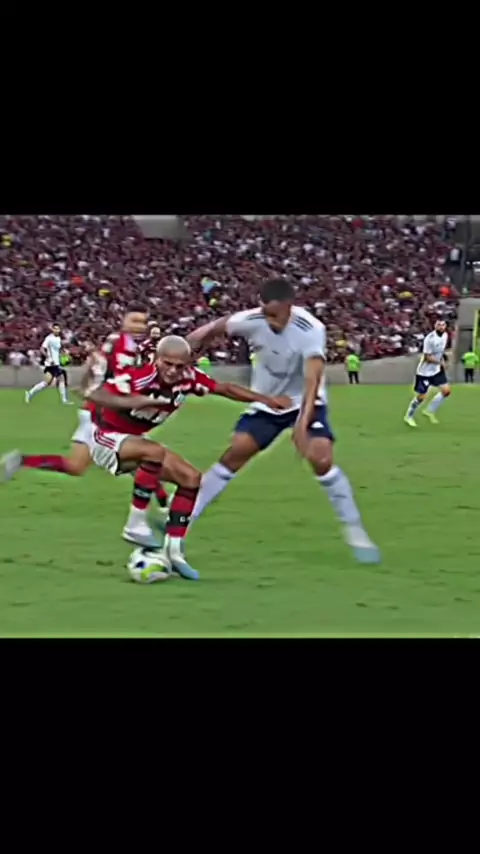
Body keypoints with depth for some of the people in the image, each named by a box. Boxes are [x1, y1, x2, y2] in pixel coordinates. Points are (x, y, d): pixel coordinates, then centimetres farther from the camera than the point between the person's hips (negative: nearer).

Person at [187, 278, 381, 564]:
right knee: (234, 455, -5)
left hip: (305, 403, -3)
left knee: (322, 460, -22)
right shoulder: (252, 320, -22)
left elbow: (312, 381, -40)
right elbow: (217, 328, 0)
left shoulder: (311, 330, -31)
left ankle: (356, 533, -9)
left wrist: (302, 425, -50)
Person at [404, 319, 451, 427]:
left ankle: (429, 411, 15)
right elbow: (427, 357, -23)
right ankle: (408, 416, 21)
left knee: (446, 390, -3)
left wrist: (443, 357, 5)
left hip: (437, 370, 7)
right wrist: (441, 362, -20)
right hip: (425, 371, -7)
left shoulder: (445, 335, 0)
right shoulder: (430, 338, -25)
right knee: (421, 396, 0)